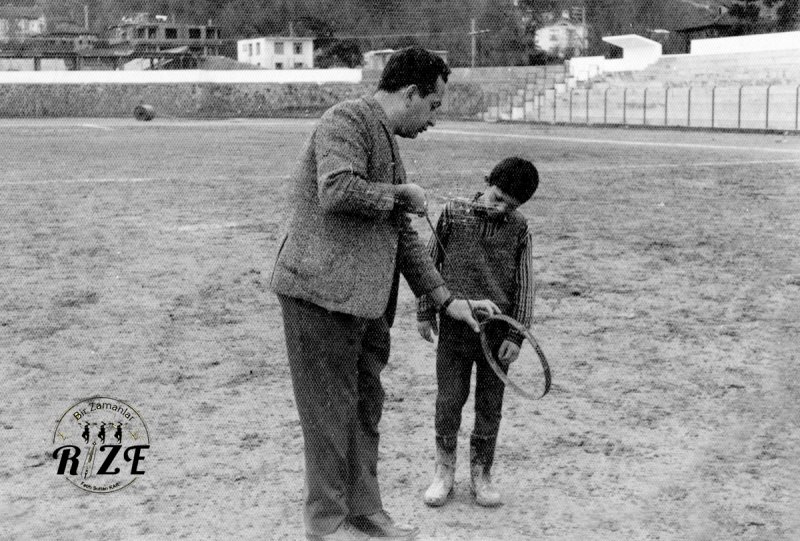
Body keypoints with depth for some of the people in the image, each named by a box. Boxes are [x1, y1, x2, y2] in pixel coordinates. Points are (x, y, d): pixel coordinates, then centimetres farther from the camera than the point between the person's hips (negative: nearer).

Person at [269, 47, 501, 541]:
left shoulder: (389, 146, 21)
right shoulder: (347, 120, -9)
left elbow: (403, 235, 22)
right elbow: (337, 192, -27)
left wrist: (447, 299, 17)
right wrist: (400, 193, -10)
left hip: (365, 299, 9)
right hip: (322, 292, -9)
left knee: (366, 407, 14)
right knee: (331, 410, 1)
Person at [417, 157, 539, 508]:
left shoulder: (518, 229, 0)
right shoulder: (453, 215, -2)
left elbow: (524, 286, 1)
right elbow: (431, 263, 5)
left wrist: (516, 335, -4)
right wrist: (425, 312, 5)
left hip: (497, 330, 1)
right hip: (454, 326, -1)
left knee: (490, 406, 8)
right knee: (448, 402, 2)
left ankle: (480, 475, 23)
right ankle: (444, 472, 19)